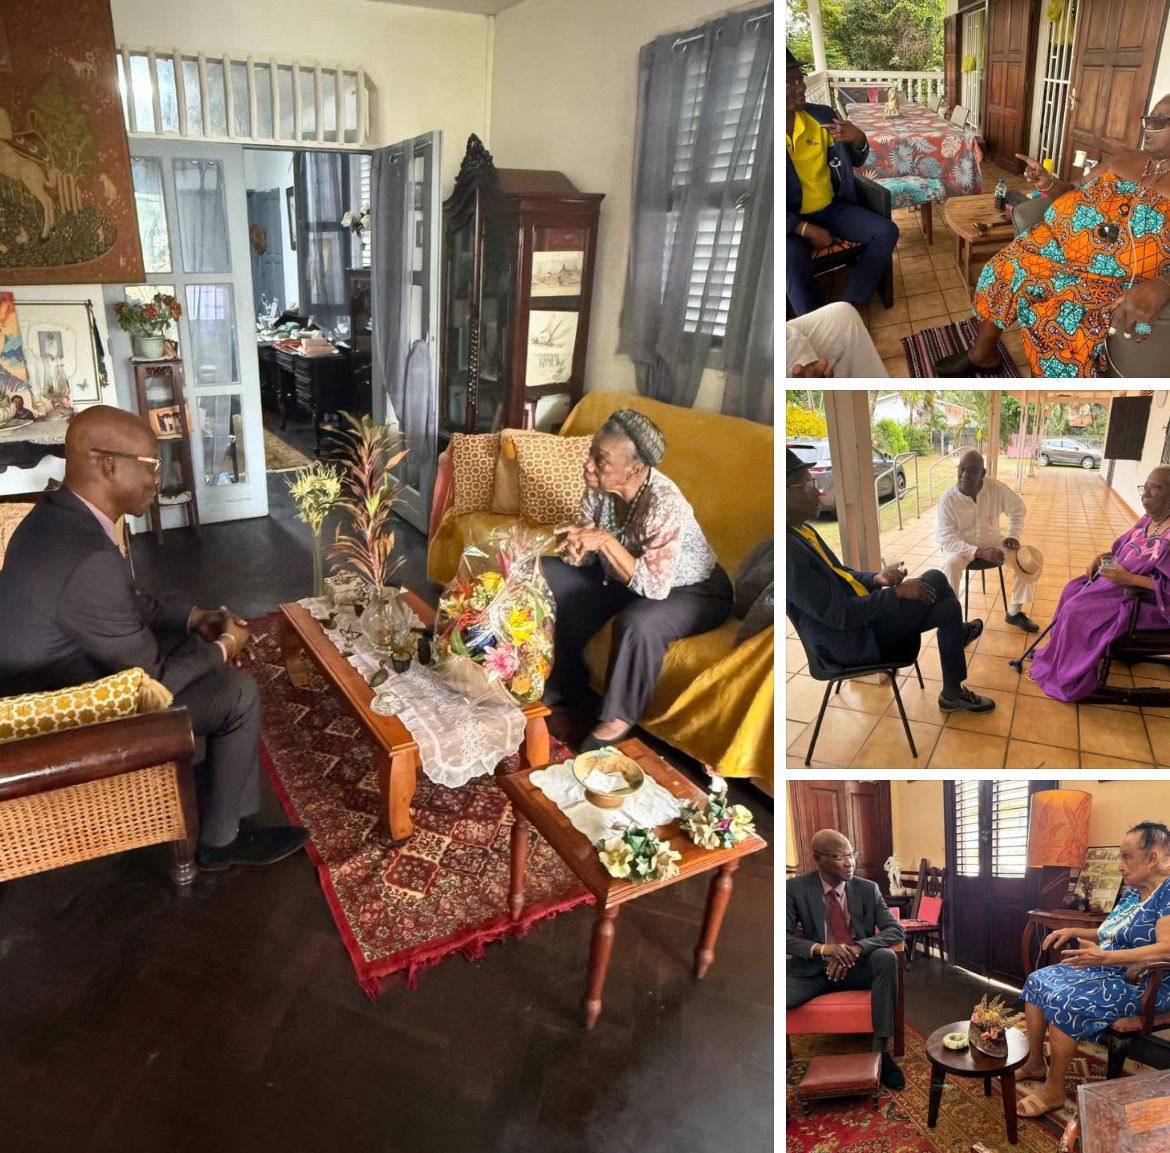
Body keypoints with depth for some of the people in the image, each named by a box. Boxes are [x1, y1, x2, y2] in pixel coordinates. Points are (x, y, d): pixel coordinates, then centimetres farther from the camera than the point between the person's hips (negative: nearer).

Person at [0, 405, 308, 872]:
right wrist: (222, 649, -7)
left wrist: (194, 617, 7)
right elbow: (151, 676, -23)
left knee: (206, 656, 16)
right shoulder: (90, 559, -35)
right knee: (238, 692, -7)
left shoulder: (55, 515, -4)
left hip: (57, 681, 10)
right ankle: (221, 838, 12)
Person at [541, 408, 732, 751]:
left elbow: (654, 586, -36)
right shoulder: (600, 486, -14)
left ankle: (618, 717, -12)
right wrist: (576, 545, -28)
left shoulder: (665, 505, -35)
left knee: (637, 622, -37)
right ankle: (564, 680, 11)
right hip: (624, 576, 7)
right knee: (550, 576, -2)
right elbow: (587, 555, -4)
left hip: (692, 591, -7)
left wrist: (606, 541, -40)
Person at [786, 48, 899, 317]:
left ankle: (848, 306, -4)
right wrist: (807, 230, -22)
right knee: (792, 262, -36)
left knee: (886, 232, -9)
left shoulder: (823, 115, 1)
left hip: (831, 207, 6)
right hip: (793, 219, -6)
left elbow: (857, 161, 13)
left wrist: (858, 139, -13)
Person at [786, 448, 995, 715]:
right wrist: (898, 592, -17)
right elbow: (840, 615, -27)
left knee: (949, 607, 6)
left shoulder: (803, 531, 3)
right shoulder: (788, 550, -30)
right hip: (852, 642, -9)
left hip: (860, 615, 9)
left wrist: (876, 578, -4)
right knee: (935, 580, -7)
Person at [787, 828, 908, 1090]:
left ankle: (880, 1050, -19)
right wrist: (821, 949, -31)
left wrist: (856, 949, -27)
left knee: (886, 957, -31)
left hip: (859, 968, 2)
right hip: (812, 969, -1)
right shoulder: (796, 888, -7)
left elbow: (896, 930, -9)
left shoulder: (868, 889, -3)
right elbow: (784, 937, -11)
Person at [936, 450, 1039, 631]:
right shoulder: (948, 498, -24)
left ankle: (1014, 612, 6)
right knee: (950, 565, -34)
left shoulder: (997, 488, -17)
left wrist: (1013, 536, -11)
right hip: (960, 546, -3)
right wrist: (979, 552, -32)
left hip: (992, 541, 4)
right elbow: (946, 538, -24)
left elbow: (1019, 510, 3)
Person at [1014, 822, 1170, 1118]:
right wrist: (1075, 931, 6)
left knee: (1066, 1002, -27)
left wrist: (1105, 957, -34)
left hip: (1144, 986, -10)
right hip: (1108, 972, 10)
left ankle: (1053, 1091, -11)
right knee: (1038, 981, 1)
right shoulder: (1132, 892, 11)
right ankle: (1035, 1063, 11)